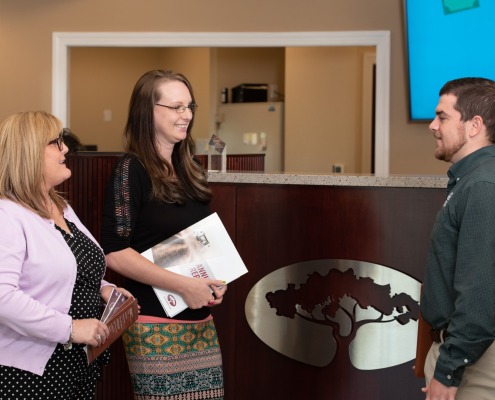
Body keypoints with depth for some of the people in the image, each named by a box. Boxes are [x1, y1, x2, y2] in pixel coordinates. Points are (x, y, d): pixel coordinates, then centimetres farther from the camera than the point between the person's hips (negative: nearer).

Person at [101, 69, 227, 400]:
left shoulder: (189, 169, 11)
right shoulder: (132, 171, -10)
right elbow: (115, 252, -17)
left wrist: (216, 279, 3)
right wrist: (183, 285, -19)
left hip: (201, 321, 7)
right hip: (157, 325, -7)